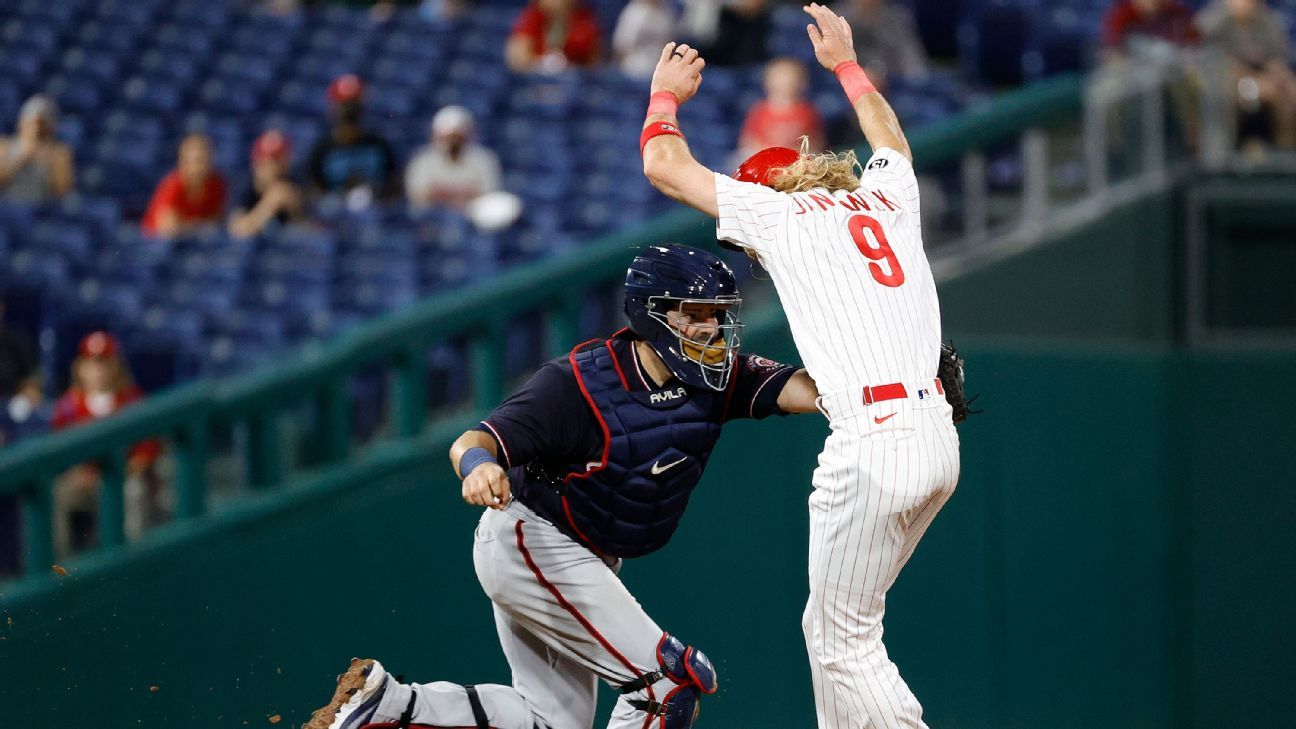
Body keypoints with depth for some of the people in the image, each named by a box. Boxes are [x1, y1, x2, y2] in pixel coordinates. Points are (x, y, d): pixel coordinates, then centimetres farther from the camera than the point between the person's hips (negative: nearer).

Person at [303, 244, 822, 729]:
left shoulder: (718, 378, -8)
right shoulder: (580, 384, -24)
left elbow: (800, 390, -22)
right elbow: (470, 443, -31)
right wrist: (478, 463, -55)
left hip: (585, 562, 8)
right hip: (531, 544, -8)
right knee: (675, 679, -13)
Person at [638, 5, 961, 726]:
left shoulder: (776, 209, 4)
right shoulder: (886, 198, 20)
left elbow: (664, 165, 13)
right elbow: (893, 142, 45)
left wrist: (666, 95, 31)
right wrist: (846, 63, 58)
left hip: (875, 443, -7)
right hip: (940, 441, 7)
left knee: (846, 644, 0)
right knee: (831, 625, 18)